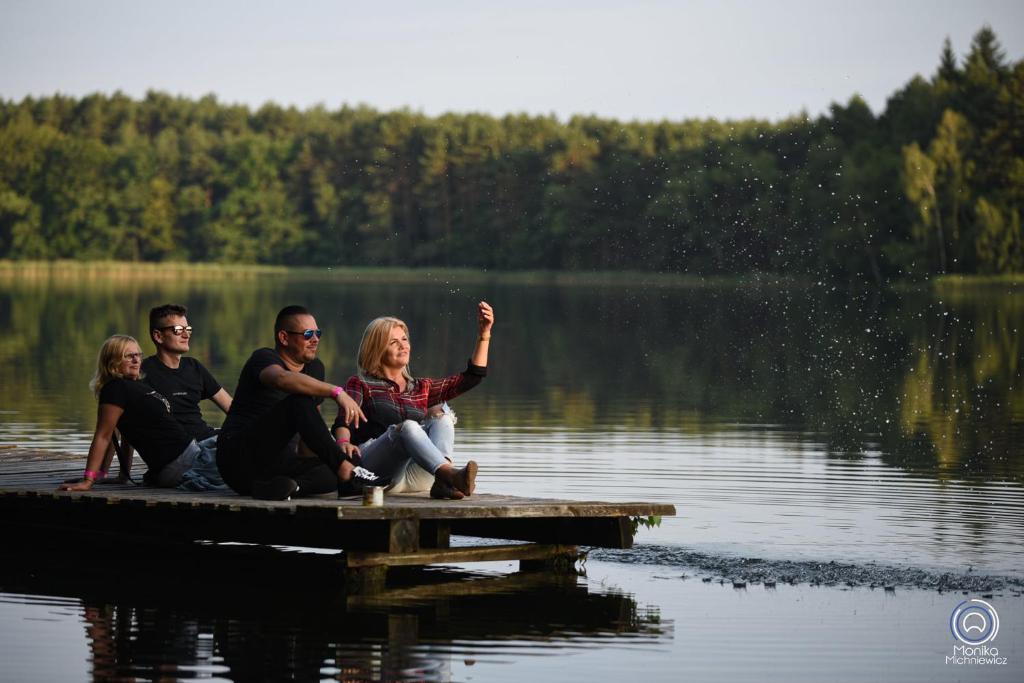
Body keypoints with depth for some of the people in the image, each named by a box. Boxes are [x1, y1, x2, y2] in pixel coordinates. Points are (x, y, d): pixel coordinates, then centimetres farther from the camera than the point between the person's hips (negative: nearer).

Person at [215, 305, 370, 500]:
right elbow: (282, 379, -34)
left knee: (333, 473, -21)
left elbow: (311, 420, 26)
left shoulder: (314, 368, 17)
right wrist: (337, 392, -42)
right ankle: (346, 468, -37)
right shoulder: (263, 358, -8)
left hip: (278, 461, 8)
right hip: (239, 456, -8)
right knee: (300, 401, -30)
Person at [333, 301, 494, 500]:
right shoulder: (360, 384, 16)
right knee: (408, 426, -31)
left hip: (415, 476, 4)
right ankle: (450, 474, -59)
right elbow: (343, 422, -3)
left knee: (442, 416, -19)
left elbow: (472, 377, 23)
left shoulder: (421, 387, 29)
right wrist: (344, 443, -27)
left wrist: (484, 334, 12)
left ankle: (441, 482, -48)